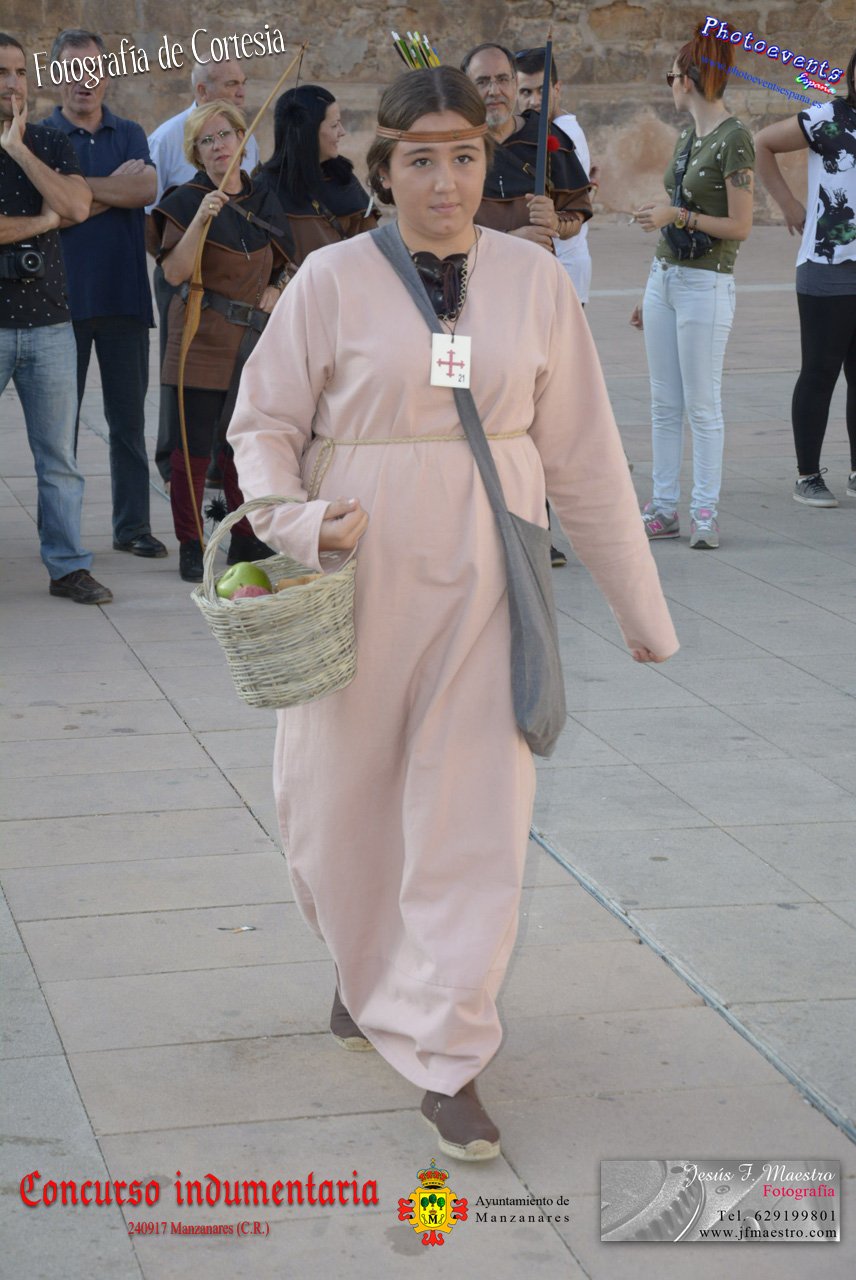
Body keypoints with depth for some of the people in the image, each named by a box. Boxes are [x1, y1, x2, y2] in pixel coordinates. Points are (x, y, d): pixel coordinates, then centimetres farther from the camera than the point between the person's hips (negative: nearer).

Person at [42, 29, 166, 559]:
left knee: (129, 416, 6)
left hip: (125, 293, 3)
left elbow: (147, 187, -9)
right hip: (65, 293, -2)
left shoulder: (129, 134, 12)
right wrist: (117, 187, -9)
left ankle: (133, 524, 12)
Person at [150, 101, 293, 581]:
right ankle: (190, 546, 5)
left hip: (254, 339, 5)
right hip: (202, 339, -4)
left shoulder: (264, 201, 12)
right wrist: (201, 219, -25)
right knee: (195, 446, -3)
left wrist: (276, 290, 2)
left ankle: (247, 540, 21)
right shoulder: (187, 201, -4)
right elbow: (174, 272, -16)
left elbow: (282, 264, 22)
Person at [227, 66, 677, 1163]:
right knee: (338, 797, 10)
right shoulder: (332, 280, -4)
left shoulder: (533, 280, 1)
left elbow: (582, 452, 6)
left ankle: (444, 1058, 9)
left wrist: (638, 602, 9)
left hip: (484, 578, 1)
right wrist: (295, 518, -18)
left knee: (476, 814, -1)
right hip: (362, 571, 0)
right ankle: (367, 966, 42)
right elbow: (263, 423, 3)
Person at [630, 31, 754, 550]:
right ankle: (665, 508, 14)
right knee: (664, 403, 9)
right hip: (665, 274, 8)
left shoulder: (734, 139, -13)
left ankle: (707, 511, 5)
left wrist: (676, 214, -16)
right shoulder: (687, 136, 13)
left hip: (707, 282, -8)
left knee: (702, 404, -3)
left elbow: (740, 225, -15)